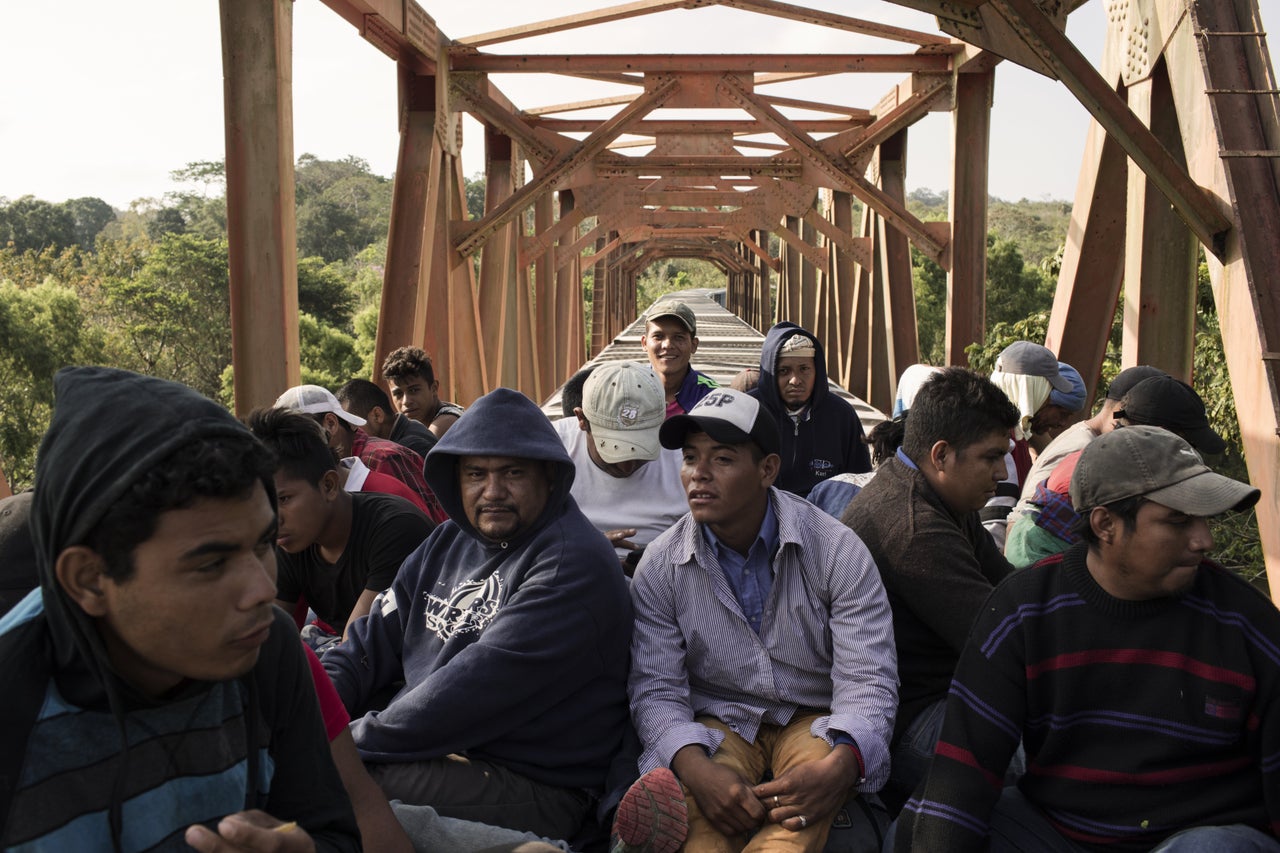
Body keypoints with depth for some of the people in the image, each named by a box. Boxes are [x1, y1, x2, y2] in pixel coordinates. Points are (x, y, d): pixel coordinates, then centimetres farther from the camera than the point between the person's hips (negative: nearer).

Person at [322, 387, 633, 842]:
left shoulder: (574, 565, -16)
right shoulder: (450, 540, 12)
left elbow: (480, 687, -23)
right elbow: (378, 638, 10)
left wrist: (356, 739, -19)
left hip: (530, 784, -7)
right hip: (420, 746, 7)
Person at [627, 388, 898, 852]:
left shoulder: (837, 551, -11)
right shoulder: (660, 566, -6)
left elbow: (868, 679, -12)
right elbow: (656, 688, -6)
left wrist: (840, 765, -33)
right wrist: (695, 767, -27)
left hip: (815, 718, 0)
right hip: (718, 723, 1)